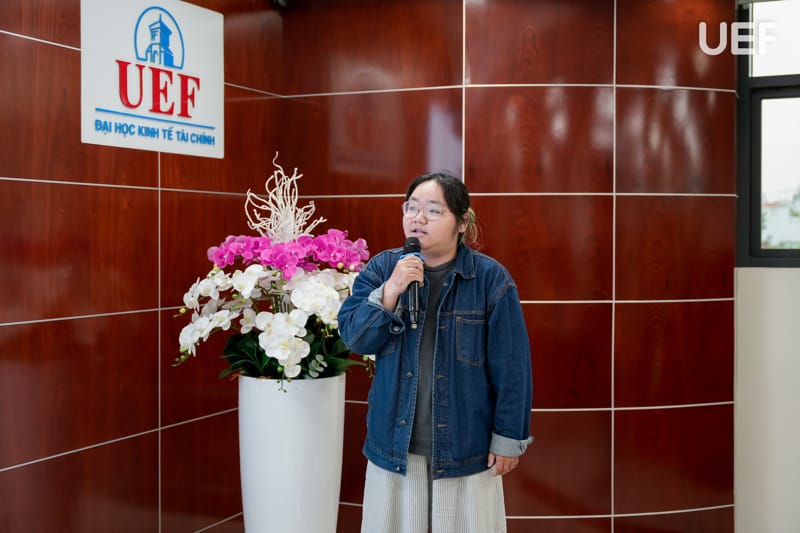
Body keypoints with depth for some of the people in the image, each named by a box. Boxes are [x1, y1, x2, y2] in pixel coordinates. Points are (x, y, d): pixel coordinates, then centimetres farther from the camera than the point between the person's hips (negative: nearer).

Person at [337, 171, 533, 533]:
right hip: (394, 443, 3)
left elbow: (511, 367, -7)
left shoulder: (491, 278, -9)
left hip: (466, 446, -2)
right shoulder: (381, 268, 0)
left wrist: (509, 437, -6)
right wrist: (391, 291, -22)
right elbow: (353, 337, -8)